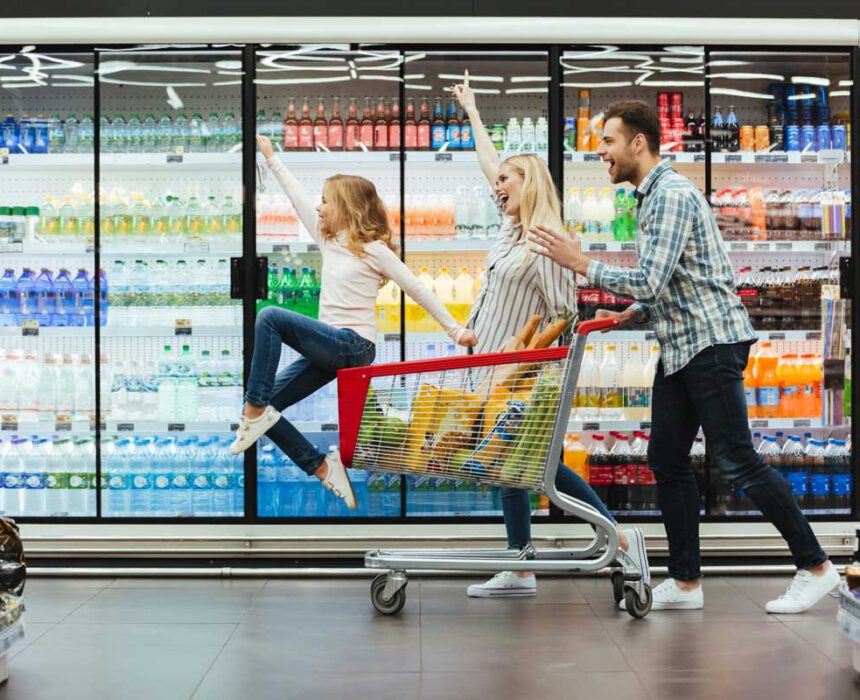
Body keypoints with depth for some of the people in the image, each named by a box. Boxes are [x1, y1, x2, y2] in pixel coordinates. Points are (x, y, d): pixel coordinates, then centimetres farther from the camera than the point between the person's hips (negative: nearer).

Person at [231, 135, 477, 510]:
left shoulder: (374, 249, -5)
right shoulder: (328, 240, 14)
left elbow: (417, 289, -3)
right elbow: (298, 198, 18)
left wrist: (455, 329, -5)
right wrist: (271, 157, 19)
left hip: (353, 346, -8)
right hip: (329, 348, 8)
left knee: (270, 317, -25)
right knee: (269, 406, -3)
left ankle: (255, 410, -22)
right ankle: (323, 468, 2)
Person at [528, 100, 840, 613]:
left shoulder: (674, 195, -16)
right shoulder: (652, 196, 16)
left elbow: (650, 282, -23)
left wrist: (580, 263, -16)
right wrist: (627, 316, 12)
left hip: (711, 342, -10)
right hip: (679, 347, 10)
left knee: (737, 460, -8)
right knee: (667, 460, 8)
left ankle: (815, 567, 3)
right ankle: (686, 582, 14)